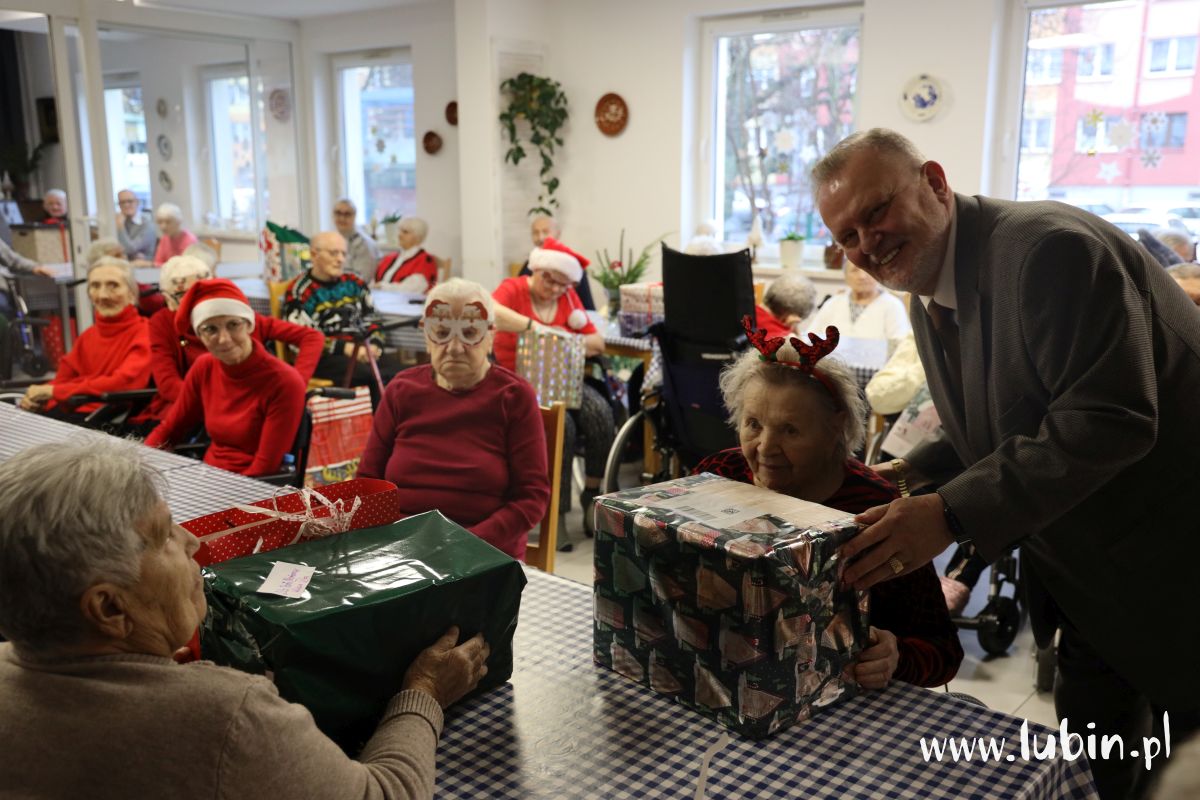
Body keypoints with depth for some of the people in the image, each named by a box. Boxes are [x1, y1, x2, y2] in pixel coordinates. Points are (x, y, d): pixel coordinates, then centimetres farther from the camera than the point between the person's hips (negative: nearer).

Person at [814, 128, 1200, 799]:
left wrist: (950, 514, -36)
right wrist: (912, 475, -5)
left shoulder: (1050, 248, -26)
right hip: (1089, 576, 8)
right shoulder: (930, 303, 3)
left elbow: (1108, 420, -32)